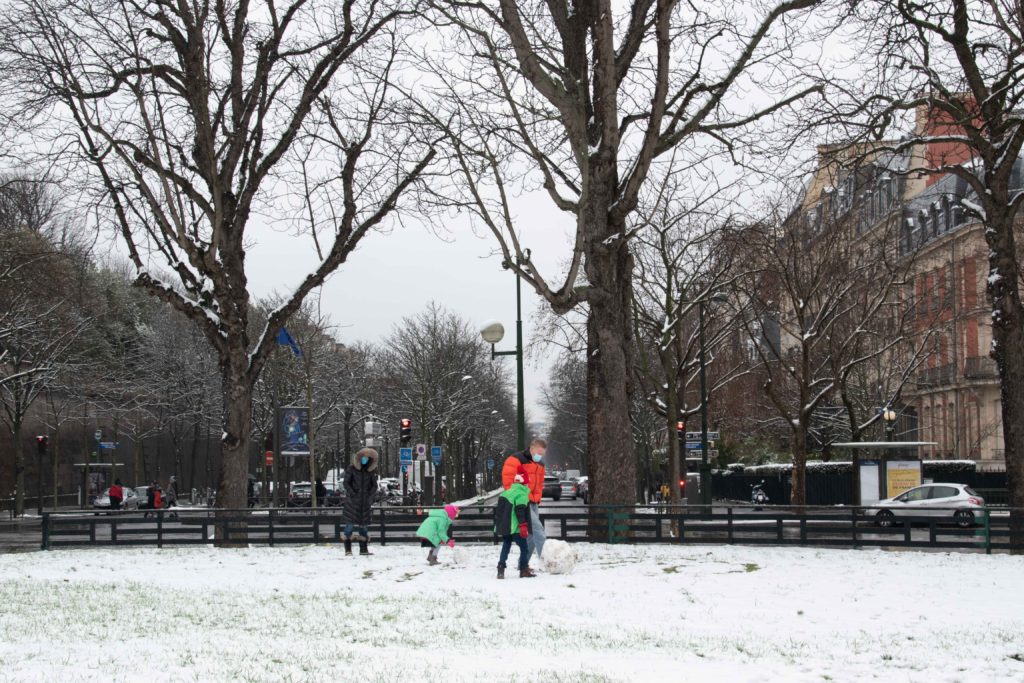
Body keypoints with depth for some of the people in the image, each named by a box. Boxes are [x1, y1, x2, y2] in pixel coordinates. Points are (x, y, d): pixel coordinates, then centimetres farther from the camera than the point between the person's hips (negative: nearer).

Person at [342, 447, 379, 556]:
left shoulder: (371, 471, 6)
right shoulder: (351, 469, -3)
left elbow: (374, 485, 10)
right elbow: (346, 483, -1)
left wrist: (371, 496, -4)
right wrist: (352, 493, -14)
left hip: (365, 502, 4)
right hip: (352, 501, -4)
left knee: (364, 524, 6)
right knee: (350, 524, -6)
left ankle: (363, 549, 13)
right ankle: (348, 549, -2)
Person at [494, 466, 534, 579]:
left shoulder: (505, 492, 15)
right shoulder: (522, 495, -11)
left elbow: (497, 510, 21)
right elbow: (520, 511, -21)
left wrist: (499, 524, 28)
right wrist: (523, 526, -23)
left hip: (504, 527, 8)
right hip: (515, 528, -8)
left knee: (506, 546, 14)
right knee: (524, 548, 2)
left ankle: (501, 569, 6)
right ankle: (524, 570, 1)